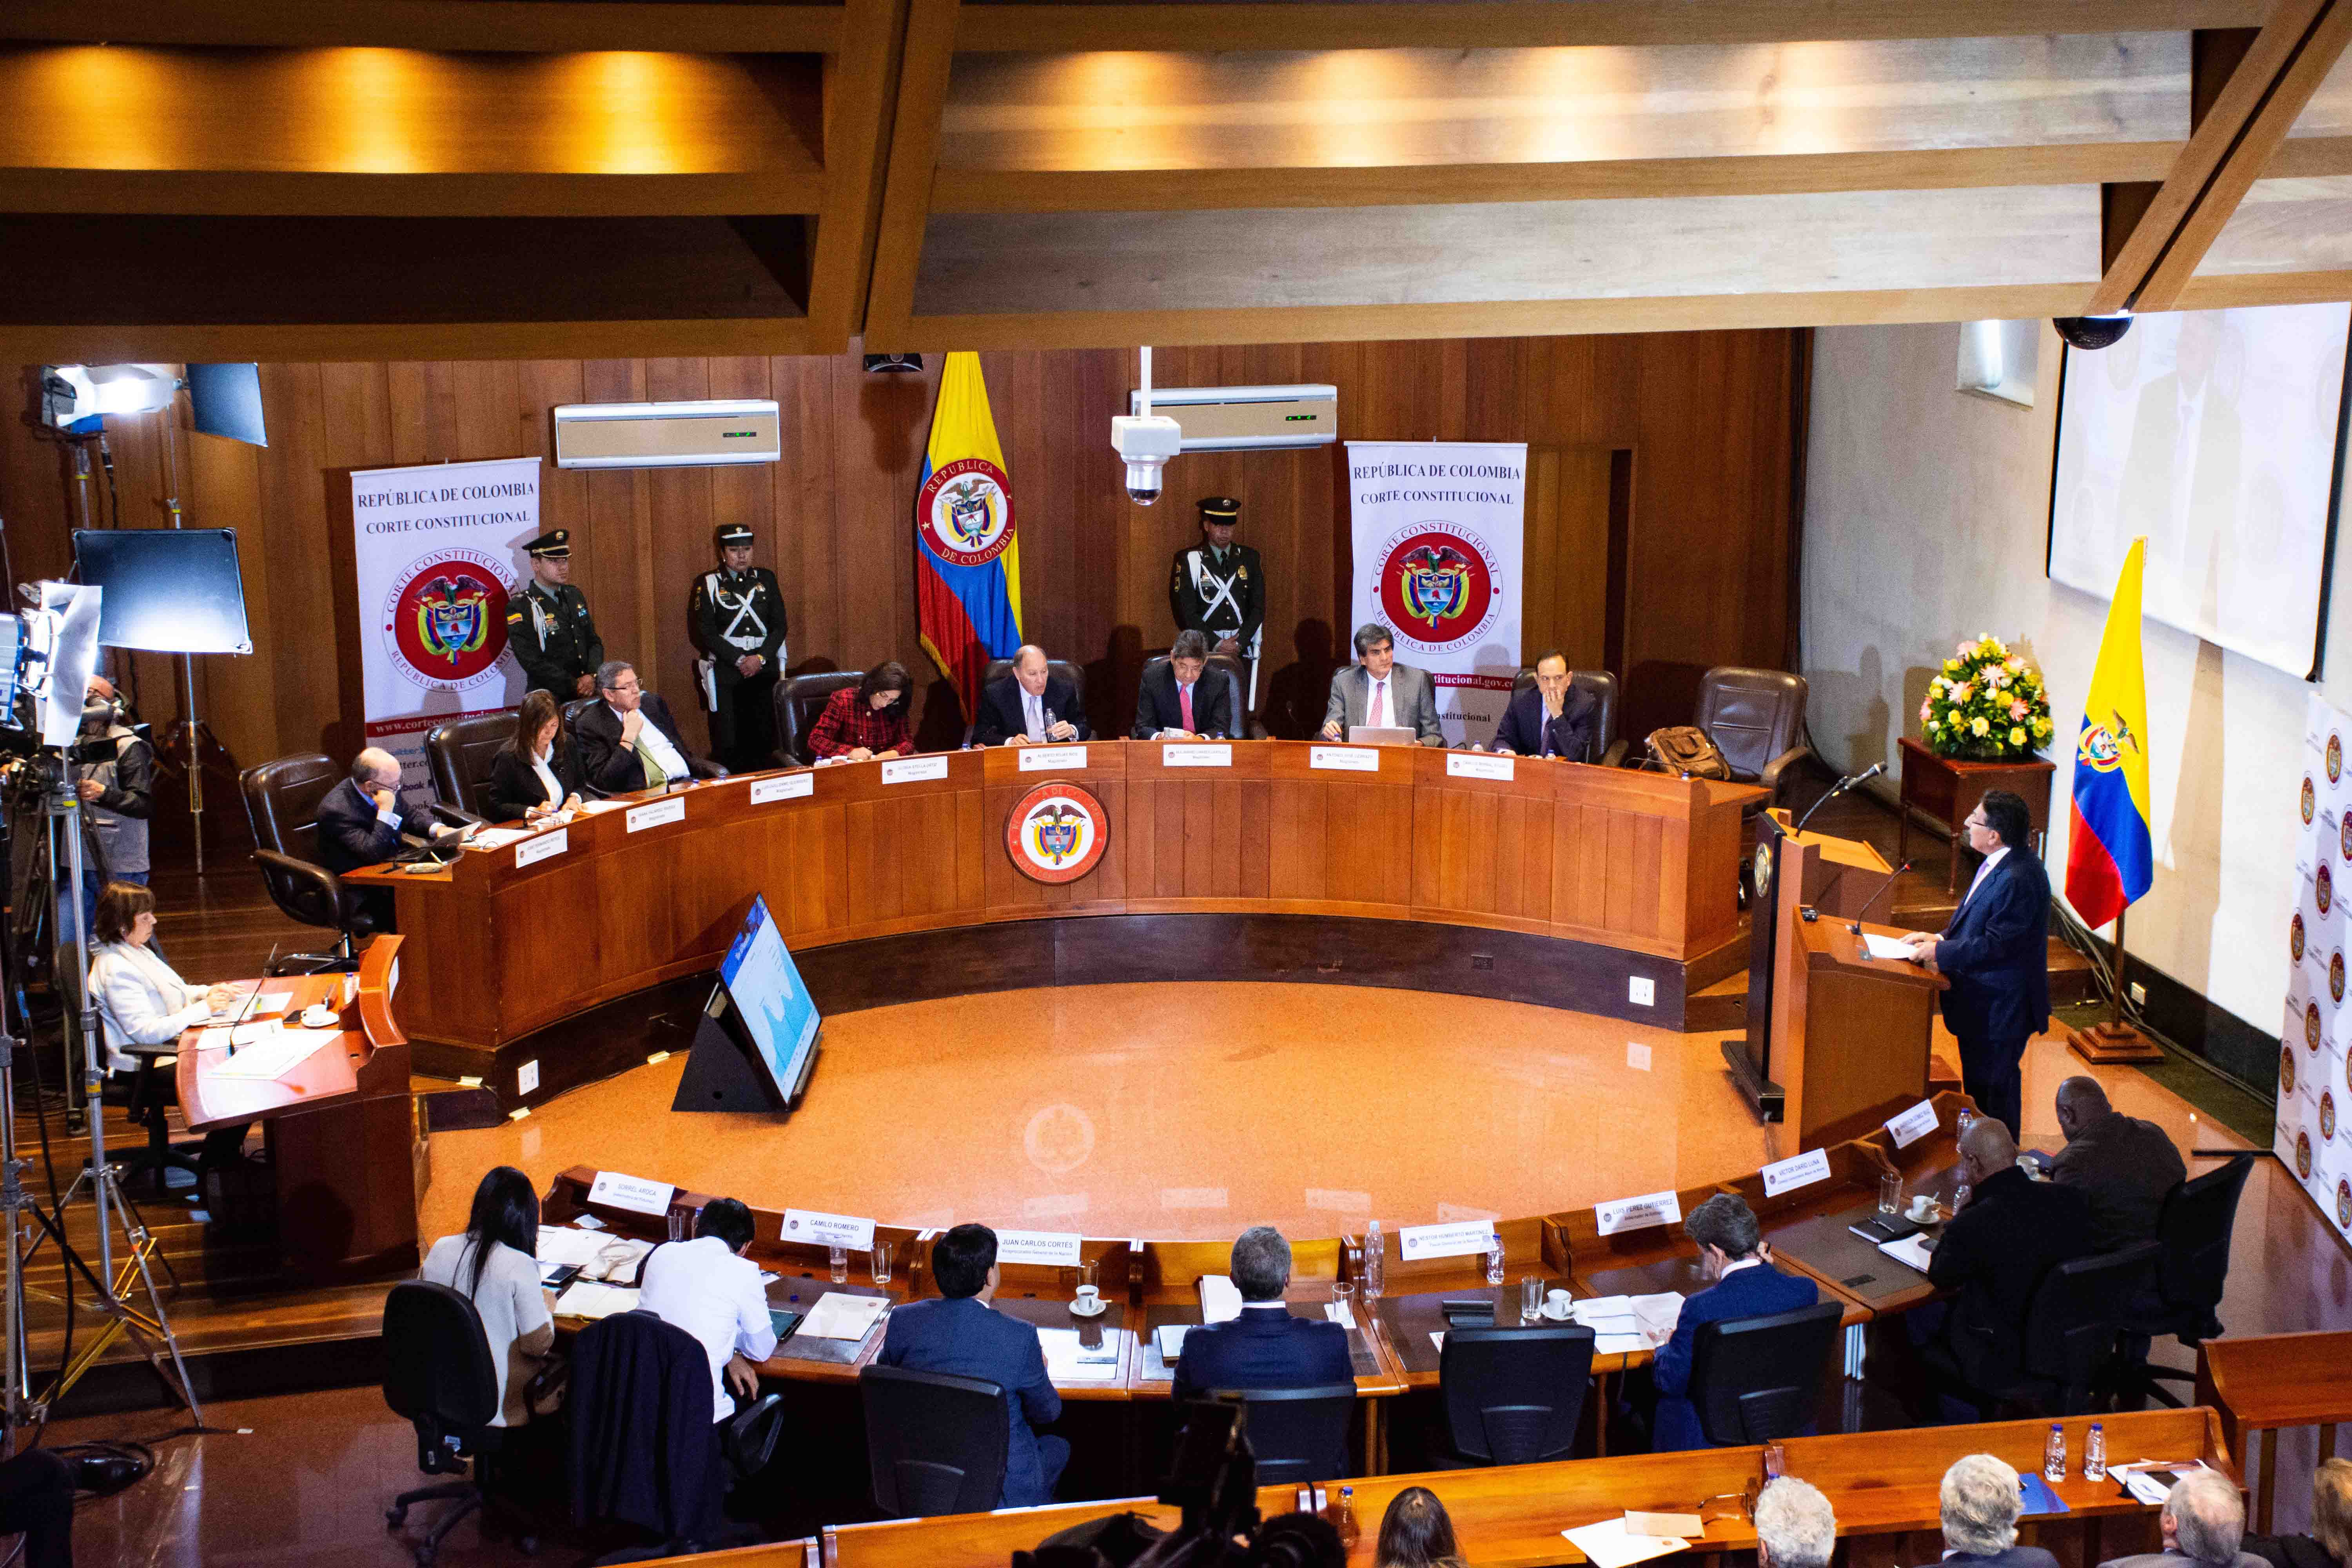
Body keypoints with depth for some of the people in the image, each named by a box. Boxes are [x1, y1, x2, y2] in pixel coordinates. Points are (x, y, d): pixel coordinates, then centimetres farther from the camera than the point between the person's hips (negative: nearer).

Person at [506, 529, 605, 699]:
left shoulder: (575, 596, 15)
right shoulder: (519, 608, -6)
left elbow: (594, 642, 16)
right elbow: (533, 662, -13)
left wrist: (592, 677, -3)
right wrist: (575, 686, -14)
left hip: (587, 696, 5)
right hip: (548, 700, -5)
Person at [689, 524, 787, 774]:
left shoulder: (766, 579, 11)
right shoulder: (709, 584, 3)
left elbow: (779, 625, 8)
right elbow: (706, 633, -3)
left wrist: (761, 658, -7)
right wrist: (739, 660, -12)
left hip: (765, 667, 2)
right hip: (726, 671, -2)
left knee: (766, 740, -1)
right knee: (728, 745, -7)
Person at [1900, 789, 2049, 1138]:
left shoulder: (2018, 880, -28)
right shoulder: (1999, 864, 5)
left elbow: (1996, 945, -26)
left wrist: (1939, 952, -18)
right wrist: (1941, 937, 6)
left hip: (1999, 1007, -11)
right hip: (1983, 1003, 11)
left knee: (1992, 1089, 2)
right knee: (1978, 1084, 22)